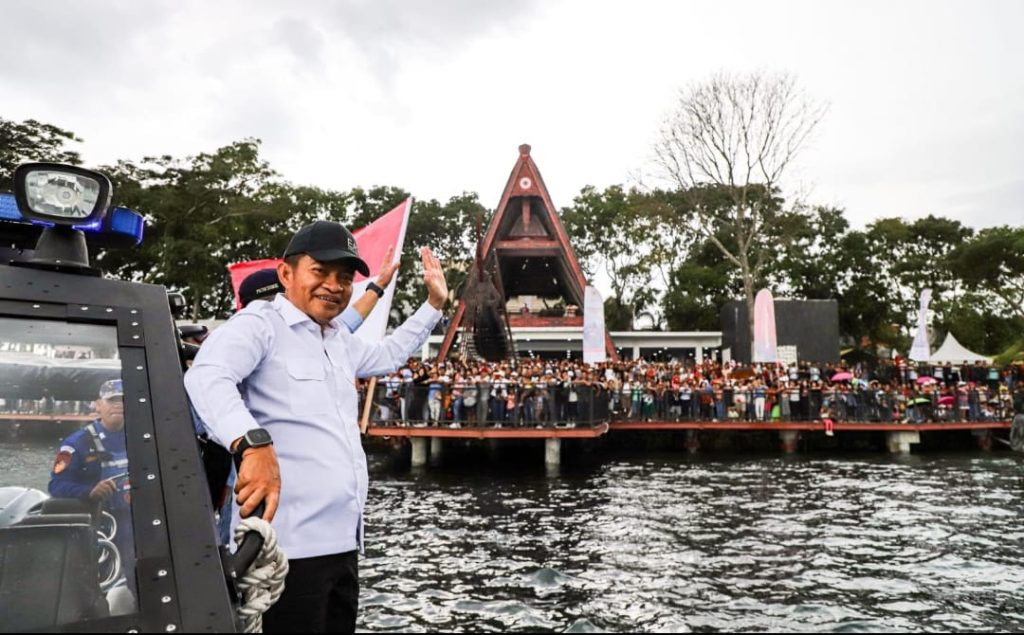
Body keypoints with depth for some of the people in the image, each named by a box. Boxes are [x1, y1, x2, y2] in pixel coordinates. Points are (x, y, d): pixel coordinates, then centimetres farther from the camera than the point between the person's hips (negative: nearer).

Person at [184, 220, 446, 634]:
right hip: (291, 548, -8)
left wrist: (433, 304, 30)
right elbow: (206, 376, -27)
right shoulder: (259, 324, -8)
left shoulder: (340, 340, 17)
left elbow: (388, 355, 35)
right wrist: (254, 443, -43)